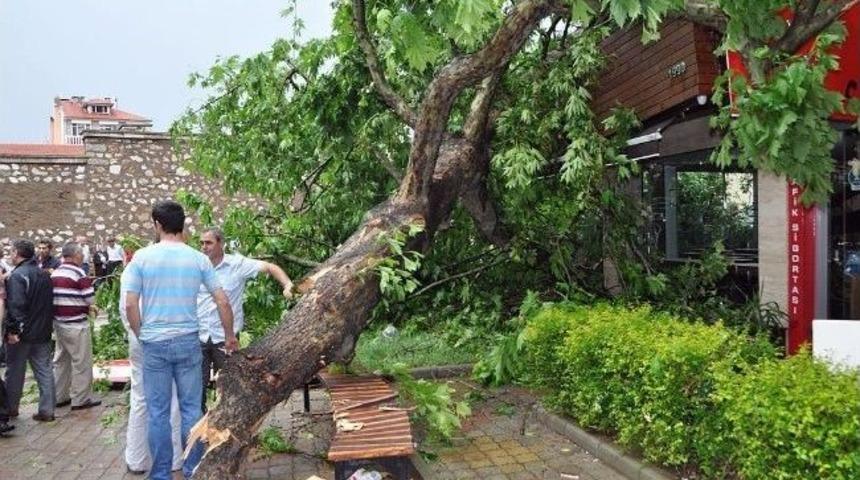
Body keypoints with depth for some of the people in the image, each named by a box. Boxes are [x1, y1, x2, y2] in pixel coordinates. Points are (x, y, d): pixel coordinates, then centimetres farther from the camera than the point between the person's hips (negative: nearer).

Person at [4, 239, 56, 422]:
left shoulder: (17, 275, -15)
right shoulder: (44, 274, 10)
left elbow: (15, 305, -23)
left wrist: (12, 329, -20)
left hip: (21, 333, -6)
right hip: (43, 332, 6)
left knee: (15, 372, 10)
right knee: (44, 370, 6)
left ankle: (11, 408, 24)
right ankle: (47, 410, 6)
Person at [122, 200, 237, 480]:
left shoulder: (142, 257, -5)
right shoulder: (198, 259, -2)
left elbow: (130, 304, -6)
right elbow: (223, 302, -2)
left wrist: (141, 336, 10)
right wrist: (230, 337, 10)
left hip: (154, 344, -1)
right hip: (188, 341, 1)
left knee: (158, 412, 9)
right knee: (191, 409, 10)